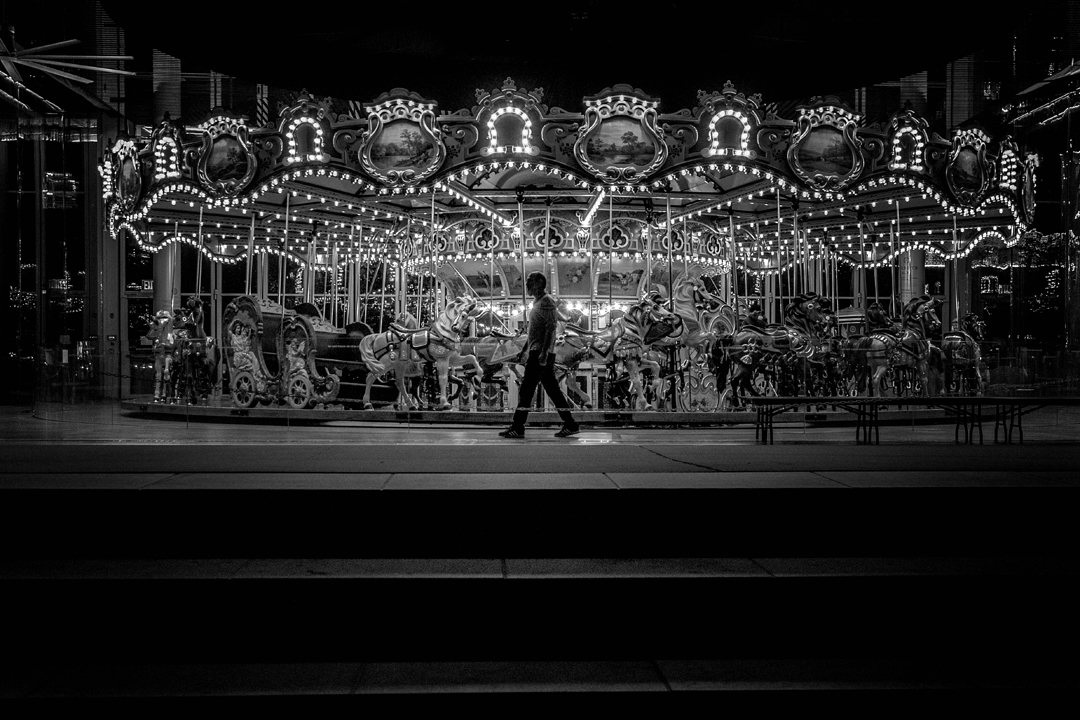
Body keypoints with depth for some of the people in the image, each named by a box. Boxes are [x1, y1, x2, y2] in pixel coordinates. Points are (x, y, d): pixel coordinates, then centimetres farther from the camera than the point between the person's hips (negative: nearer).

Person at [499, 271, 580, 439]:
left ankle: (517, 428, -6)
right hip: (536, 352, 10)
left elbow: (551, 328, -19)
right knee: (552, 389, 9)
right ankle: (570, 424, 10)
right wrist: (527, 349, 24)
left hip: (542, 354, -10)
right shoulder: (537, 302, 19)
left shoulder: (547, 302, -10)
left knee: (526, 389, -8)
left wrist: (544, 352, -25)